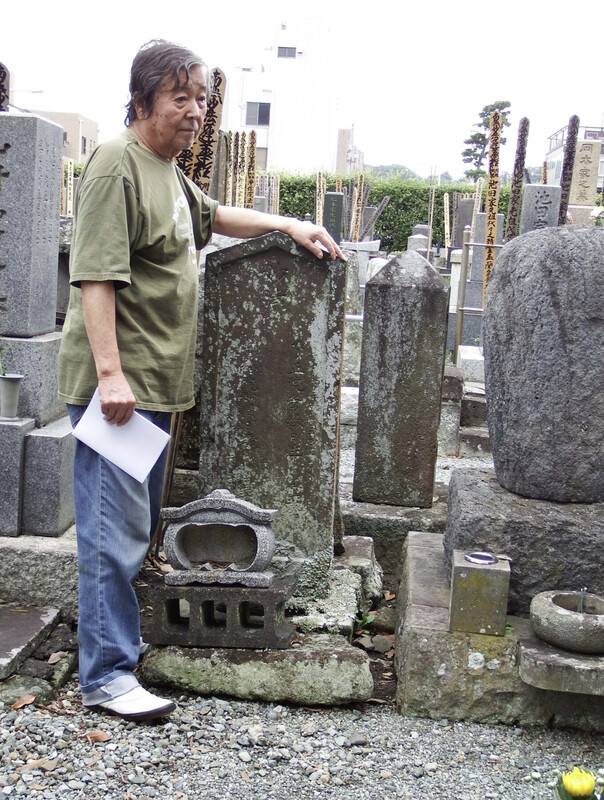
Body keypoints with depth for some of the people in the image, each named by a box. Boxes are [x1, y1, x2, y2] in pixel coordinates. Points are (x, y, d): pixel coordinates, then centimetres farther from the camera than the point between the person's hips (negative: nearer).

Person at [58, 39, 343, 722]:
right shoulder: (117, 165, -13)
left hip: (155, 381, 10)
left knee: (139, 519, 19)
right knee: (115, 526, -7)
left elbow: (212, 217, 37)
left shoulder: (167, 170, 18)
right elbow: (95, 277, -21)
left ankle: (125, 630, 34)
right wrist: (109, 373, -27)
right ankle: (106, 675, 1)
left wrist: (287, 224, 27)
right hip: (117, 383, -10)